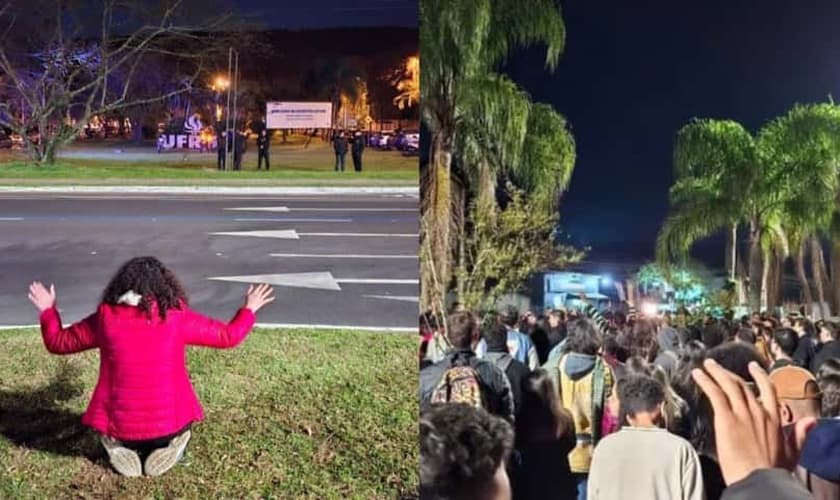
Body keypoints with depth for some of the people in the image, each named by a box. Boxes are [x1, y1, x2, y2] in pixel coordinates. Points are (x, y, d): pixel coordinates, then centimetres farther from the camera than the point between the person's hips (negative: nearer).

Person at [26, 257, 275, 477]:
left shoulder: (106, 317, -3)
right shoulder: (177, 316, -6)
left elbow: (57, 342, 11)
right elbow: (229, 336, 4)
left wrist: (48, 310, 29)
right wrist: (249, 309, 22)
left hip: (121, 425, 1)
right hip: (169, 423, -1)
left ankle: (120, 448, 12)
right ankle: (168, 447, 12)